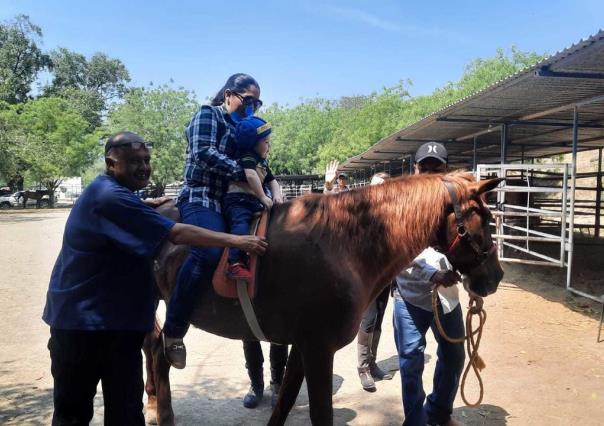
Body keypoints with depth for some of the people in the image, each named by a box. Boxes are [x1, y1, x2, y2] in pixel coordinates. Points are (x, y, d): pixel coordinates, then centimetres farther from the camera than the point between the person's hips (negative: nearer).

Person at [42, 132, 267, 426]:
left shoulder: (115, 194, 10)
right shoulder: (109, 196, -22)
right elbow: (176, 234, -27)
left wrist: (151, 207, 21)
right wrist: (235, 240, -25)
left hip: (118, 320, 9)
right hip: (81, 320, -9)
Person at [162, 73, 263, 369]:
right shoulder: (208, 115, 2)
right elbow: (203, 153, -15)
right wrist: (242, 171, -21)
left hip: (233, 200, 9)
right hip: (202, 198, -9)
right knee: (209, 252, -33)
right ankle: (172, 332, -25)